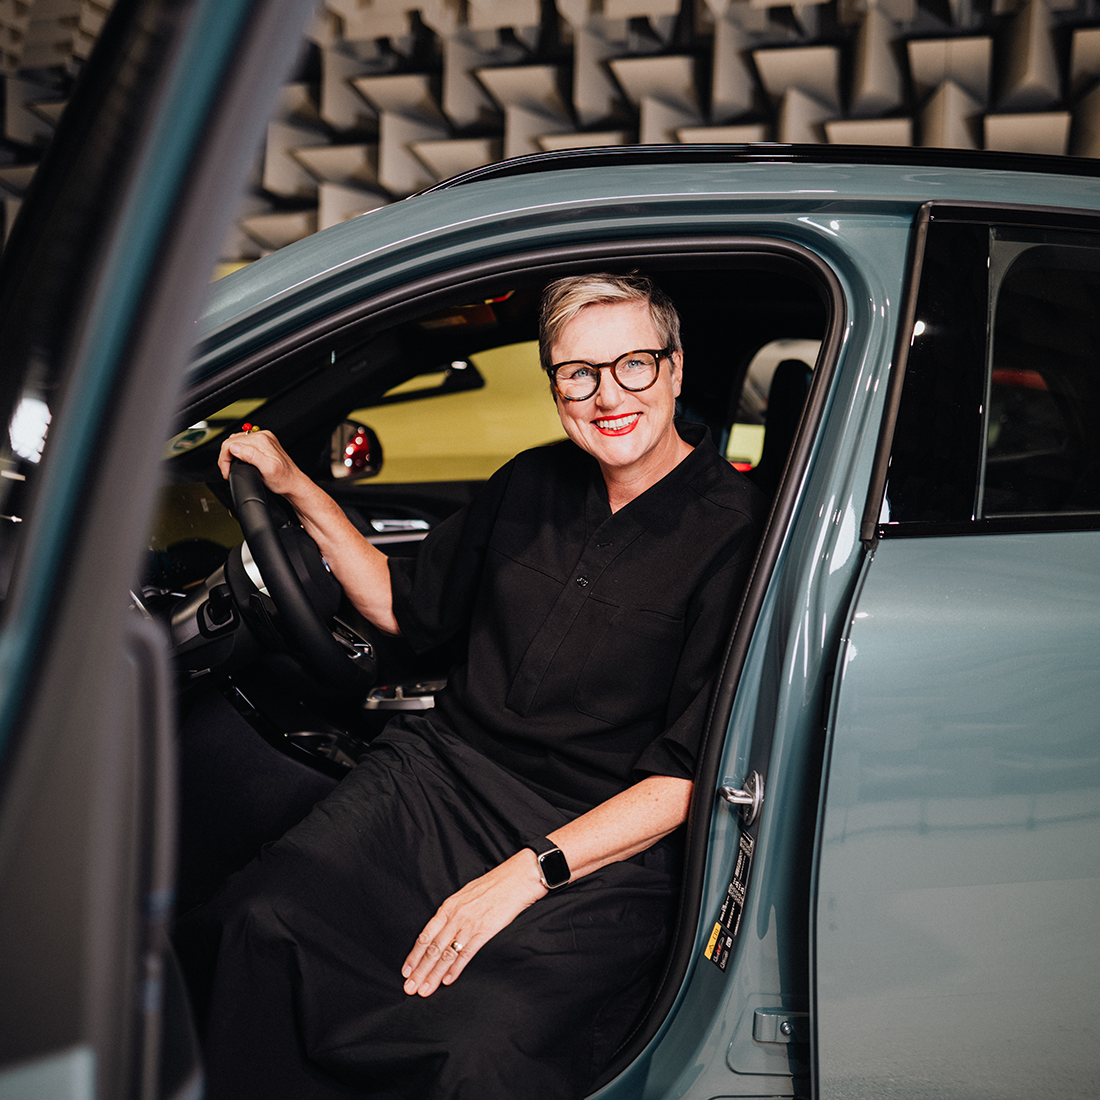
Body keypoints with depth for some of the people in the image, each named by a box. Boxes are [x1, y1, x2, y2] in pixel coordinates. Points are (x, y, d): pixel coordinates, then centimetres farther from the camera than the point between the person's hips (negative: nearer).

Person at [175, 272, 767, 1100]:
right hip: (439, 778, 5)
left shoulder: (735, 533, -7)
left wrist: (528, 871, -18)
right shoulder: (532, 484, 13)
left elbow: (692, 777, -11)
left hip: (602, 852, -5)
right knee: (262, 925, -22)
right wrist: (297, 491, 17)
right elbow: (407, 606, 26)